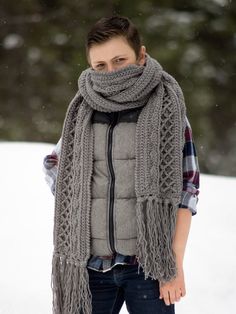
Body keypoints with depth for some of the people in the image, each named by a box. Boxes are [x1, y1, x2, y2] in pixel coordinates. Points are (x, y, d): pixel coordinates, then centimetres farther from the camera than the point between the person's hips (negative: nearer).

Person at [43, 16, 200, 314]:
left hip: (148, 263, -3)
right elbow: (54, 164, 21)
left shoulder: (166, 108, -4)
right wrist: (70, 209, 6)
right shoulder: (82, 111, 6)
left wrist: (176, 261, -8)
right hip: (91, 264, 3)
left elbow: (186, 185, -5)